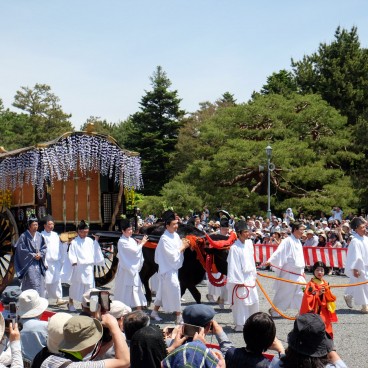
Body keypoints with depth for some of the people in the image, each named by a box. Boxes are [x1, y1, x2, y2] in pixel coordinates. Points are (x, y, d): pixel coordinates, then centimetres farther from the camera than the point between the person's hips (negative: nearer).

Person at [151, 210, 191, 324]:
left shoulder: (175, 235, 5)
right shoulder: (164, 239, -19)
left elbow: (178, 247, 14)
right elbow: (172, 255, -22)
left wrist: (184, 245, -6)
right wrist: (182, 247, -13)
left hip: (173, 268, 8)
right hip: (168, 269, -8)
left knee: (163, 291, 17)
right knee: (174, 289, -10)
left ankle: (155, 312, 31)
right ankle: (179, 317, -3)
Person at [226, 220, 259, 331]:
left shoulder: (249, 243, 4)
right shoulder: (234, 248, -17)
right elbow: (233, 266, -16)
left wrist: (254, 275, 15)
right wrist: (239, 281, -15)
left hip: (250, 277, 7)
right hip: (240, 278, -7)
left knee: (254, 301, 11)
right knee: (241, 302, -2)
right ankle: (240, 325, 8)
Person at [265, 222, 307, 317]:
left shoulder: (298, 242, 11)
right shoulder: (287, 241, -15)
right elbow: (279, 252, -24)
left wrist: (302, 271, 22)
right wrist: (270, 260, -37)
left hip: (298, 273, 8)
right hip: (288, 273, -8)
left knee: (302, 292, 5)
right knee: (283, 293, 3)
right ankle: (273, 310, 19)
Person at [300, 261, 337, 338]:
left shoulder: (325, 284, 11)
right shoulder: (311, 284, -9)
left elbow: (331, 299, 14)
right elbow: (307, 299, -16)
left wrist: (327, 291, -5)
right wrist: (318, 293, -23)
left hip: (324, 313, 6)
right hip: (314, 313, -6)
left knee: (325, 331, 8)